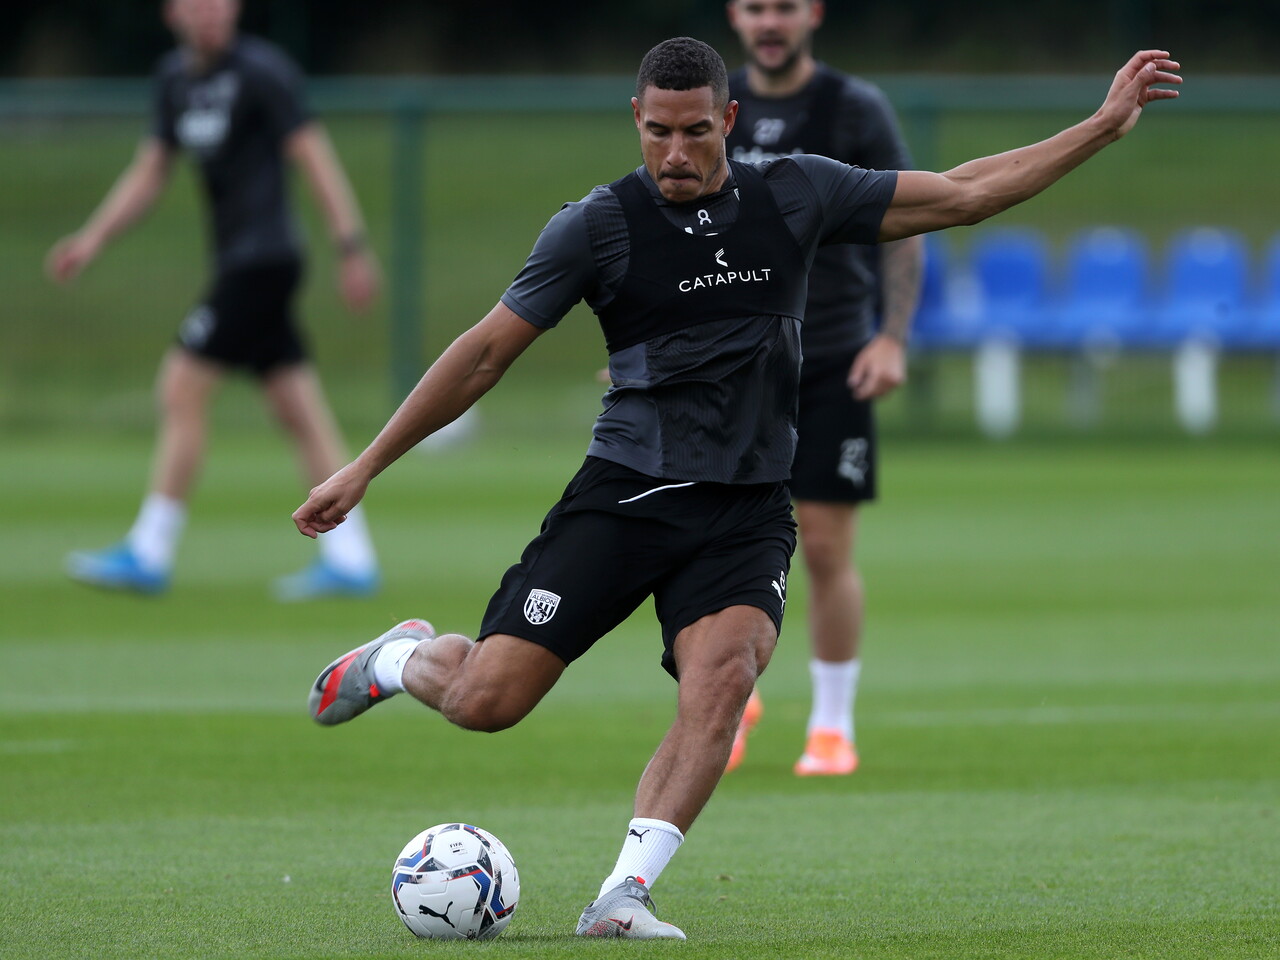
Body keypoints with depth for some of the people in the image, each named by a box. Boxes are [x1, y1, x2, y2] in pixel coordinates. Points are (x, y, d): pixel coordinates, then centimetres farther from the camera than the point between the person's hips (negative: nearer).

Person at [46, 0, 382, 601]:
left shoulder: (261, 71, -11)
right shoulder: (176, 77, 13)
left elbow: (313, 157, -12)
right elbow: (149, 172, 19)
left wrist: (351, 247, -16)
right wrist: (91, 239, 9)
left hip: (263, 259, -8)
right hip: (236, 260, 8)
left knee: (182, 389, -8)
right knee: (298, 411, 5)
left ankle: (148, 555, -4)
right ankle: (350, 561, 5)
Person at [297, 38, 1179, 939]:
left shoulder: (796, 195, 4)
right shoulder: (598, 225, -4)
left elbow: (963, 192, 8)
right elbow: (487, 351, 2)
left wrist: (1105, 124, 4)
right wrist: (363, 469, 3)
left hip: (748, 514, 2)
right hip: (625, 493, -2)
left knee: (723, 675, -28)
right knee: (486, 699, -10)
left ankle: (624, 895, -26)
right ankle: (402, 657, 26)